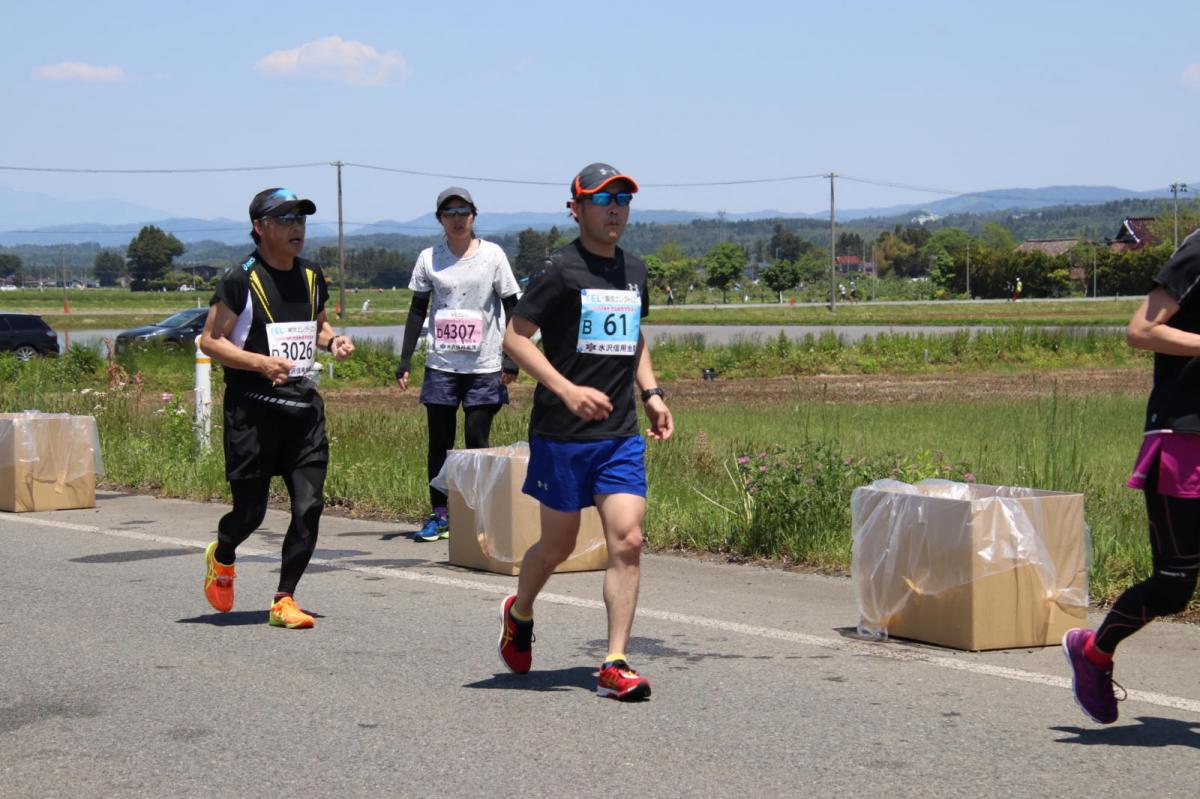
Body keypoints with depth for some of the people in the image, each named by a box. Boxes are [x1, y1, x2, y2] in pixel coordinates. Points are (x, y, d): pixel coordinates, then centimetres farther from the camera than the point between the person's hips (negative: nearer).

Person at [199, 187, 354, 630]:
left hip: (305, 409, 5)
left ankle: (284, 599, 7)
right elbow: (210, 340, -6)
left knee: (309, 507, -5)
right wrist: (261, 363, -19)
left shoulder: (311, 277, 12)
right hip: (253, 409, -5)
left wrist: (334, 340, 5)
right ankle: (222, 556, 36)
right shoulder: (241, 281, -7)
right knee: (250, 510, 2)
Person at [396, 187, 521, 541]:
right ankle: (439, 515, 9)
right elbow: (418, 310, 10)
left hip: (484, 367, -2)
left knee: (477, 443, -1)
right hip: (441, 365, 2)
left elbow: (512, 308, 3)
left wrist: (511, 359, -5)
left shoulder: (492, 255, 0)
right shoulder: (429, 258, 5)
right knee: (439, 442, 3)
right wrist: (405, 360, 4)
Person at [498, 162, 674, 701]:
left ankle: (614, 666, -4)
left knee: (627, 540, -7)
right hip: (562, 434, -5)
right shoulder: (561, 269, -8)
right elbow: (515, 336, -10)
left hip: (621, 434, 5)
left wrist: (651, 392, 13)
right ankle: (518, 615, 38)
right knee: (559, 544, 8)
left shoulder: (634, 272, 13)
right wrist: (567, 389, -19)